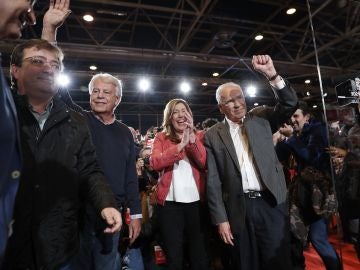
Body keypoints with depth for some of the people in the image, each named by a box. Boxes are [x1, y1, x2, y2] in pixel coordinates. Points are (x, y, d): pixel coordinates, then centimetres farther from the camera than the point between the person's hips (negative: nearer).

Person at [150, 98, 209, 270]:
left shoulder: (198, 136, 7)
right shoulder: (161, 138, 4)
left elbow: (205, 163, -7)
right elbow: (155, 163, -13)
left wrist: (192, 138, -17)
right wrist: (180, 145, -20)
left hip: (196, 201, 1)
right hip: (169, 202, -1)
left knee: (200, 254, 14)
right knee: (173, 256, 11)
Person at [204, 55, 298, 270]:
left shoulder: (261, 122, 7)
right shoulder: (213, 135, 0)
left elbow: (290, 104, -2)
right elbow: (213, 181, -2)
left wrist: (272, 74, -14)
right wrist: (221, 219, -4)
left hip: (271, 204, 1)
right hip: (238, 209, 0)